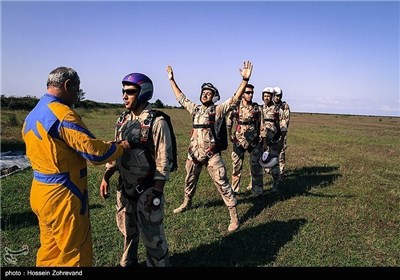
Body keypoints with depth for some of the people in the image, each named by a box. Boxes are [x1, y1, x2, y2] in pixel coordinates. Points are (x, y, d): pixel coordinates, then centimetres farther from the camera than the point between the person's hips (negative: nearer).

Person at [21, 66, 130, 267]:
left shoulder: (31, 116, 9)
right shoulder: (63, 115, -20)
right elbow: (96, 152, -22)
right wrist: (120, 147, -4)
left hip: (40, 192, 9)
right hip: (63, 197, -9)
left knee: (50, 250, 23)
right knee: (74, 254, 7)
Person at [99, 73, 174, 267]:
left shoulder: (156, 123, -16)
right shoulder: (122, 120, 6)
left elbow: (163, 161, -17)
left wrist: (156, 192, -19)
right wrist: (106, 177, 8)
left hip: (147, 189, -7)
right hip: (125, 186, 7)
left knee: (151, 234, 5)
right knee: (127, 229, 23)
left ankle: (159, 264, 27)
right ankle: (128, 262, 45)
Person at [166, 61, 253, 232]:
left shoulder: (218, 110, -5)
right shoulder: (195, 109, 9)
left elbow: (235, 99, -17)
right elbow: (180, 97, 19)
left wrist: (245, 80, -28)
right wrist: (172, 80, 21)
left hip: (211, 154, -5)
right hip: (194, 153, 6)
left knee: (222, 184, -3)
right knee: (189, 181, 22)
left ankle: (234, 216, 5)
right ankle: (186, 204, 47)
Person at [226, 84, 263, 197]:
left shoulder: (256, 107, 4)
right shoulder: (236, 107, -3)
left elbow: (260, 124, 10)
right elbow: (229, 123, 4)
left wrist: (261, 138, 8)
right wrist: (230, 136, -1)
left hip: (254, 141, 2)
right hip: (239, 140, -1)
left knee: (256, 165, 4)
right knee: (237, 165, 5)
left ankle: (257, 189, 16)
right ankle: (234, 189, 18)